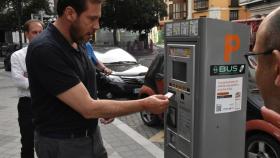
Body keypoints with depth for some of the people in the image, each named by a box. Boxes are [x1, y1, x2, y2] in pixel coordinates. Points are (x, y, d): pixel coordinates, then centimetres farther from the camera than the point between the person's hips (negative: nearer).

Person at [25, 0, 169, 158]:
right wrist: (144, 105, -19)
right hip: (62, 144, -8)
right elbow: (88, 108, -25)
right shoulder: (45, 50, -24)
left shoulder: (76, 44, 4)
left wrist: (103, 108, -3)